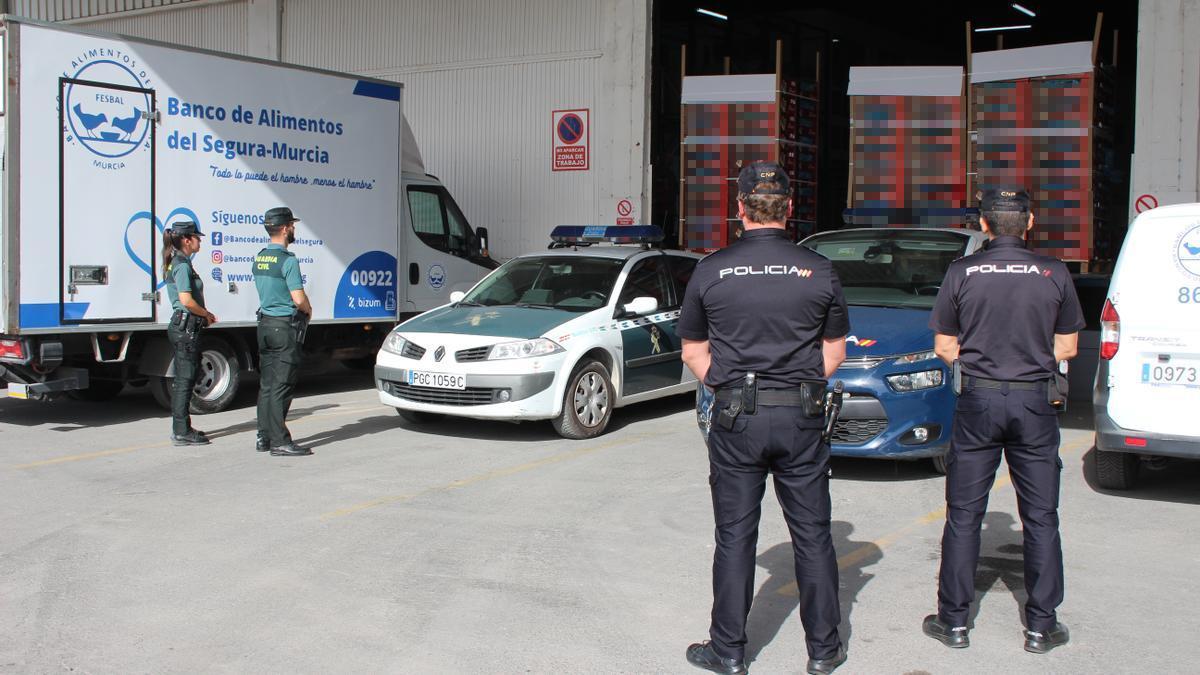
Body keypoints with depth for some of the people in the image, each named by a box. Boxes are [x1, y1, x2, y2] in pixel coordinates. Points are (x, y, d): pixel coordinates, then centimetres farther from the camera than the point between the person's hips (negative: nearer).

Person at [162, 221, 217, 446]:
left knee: (183, 379, 15)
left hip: (183, 326, 10)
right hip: (186, 327, -10)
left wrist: (203, 316, 10)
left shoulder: (178, 263, 15)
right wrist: (207, 314, -8)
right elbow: (187, 300, -23)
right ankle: (182, 432, -1)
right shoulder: (182, 266, -15)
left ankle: (181, 428, 22)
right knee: (185, 379, -5)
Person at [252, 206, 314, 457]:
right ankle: (280, 442, -4)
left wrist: (302, 309, 15)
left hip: (265, 324, 8)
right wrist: (309, 310, 2)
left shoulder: (260, 258, 11)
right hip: (286, 326, -8)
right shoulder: (288, 260, -15)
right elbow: (299, 299, -20)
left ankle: (264, 438, 17)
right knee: (281, 385, -6)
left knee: (266, 384, 13)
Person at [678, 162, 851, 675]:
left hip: (735, 419, -1)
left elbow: (694, 351, 3)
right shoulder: (818, 270, -2)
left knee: (735, 536, 8)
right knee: (812, 534, 11)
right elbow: (834, 352, 6)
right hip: (802, 419, 1)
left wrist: (731, 390, 10)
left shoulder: (712, 270, -3)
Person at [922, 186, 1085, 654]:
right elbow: (1066, 347, 5)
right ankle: (1041, 626, 16)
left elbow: (944, 347, 1)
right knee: (1041, 518, 10)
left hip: (978, 403, 0)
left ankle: (954, 621, 13)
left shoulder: (962, 272, -5)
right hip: (1034, 403, 1)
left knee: (963, 516, 8)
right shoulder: (1054, 273, -3)